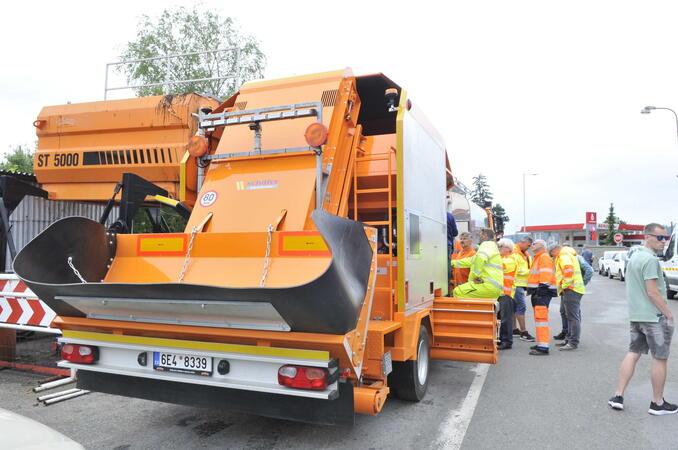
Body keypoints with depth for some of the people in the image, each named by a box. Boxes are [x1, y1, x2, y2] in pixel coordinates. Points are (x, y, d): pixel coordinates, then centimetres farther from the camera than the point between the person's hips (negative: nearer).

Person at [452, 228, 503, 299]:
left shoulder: (487, 244, -2)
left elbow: (480, 257, -26)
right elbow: (471, 261, 36)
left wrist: (475, 275, -19)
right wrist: (452, 263, 38)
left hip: (490, 285, -10)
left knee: (458, 292, -16)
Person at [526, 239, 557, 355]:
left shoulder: (544, 257, -10)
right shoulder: (538, 258, 24)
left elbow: (546, 275, -20)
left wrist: (542, 287, -24)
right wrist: (532, 290, 23)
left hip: (542, 291, -11)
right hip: (537, 291, 11)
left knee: (541, 318, -16)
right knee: (538, 318, 15)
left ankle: (543, 347, -19)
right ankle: (541, 343, 23)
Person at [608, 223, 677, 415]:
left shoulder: (634, 257, 12)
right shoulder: (650, 259, -18)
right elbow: (652, 292, -21)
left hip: (636, 315, 9)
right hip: (654, 316, -9)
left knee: (633, 354, 12)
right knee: (659, 359, 4)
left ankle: (618, 397, 11)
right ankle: (658, 404, 15)